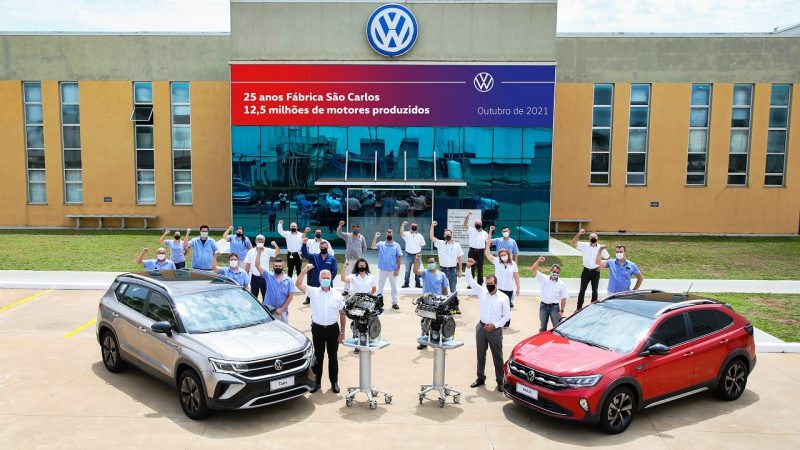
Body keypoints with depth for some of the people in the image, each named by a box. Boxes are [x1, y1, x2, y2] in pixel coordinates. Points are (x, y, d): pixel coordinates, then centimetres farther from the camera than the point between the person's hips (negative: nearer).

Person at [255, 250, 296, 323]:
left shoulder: (288, 280, -1)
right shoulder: (268, 276, -1)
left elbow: (290, 296, -3)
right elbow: (257, 265, -8)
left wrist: (282, 309, -10)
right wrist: (259, 252, -20)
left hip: (282, 311, 0)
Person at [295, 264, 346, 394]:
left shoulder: (337, 294, 2)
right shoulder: (313, 292, -1)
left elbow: (342, 313, 5)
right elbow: (298, 284, -14)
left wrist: (342, 332, 2)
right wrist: (304, 270, -25)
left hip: (333, 328, 1)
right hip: (317, 328, 0)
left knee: (333, 356, 9)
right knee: (318, 356, 9)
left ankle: (334, 382, 21)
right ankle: (317, 382, 21)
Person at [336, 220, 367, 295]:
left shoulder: (361, 237, -1)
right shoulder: (347, 236, -2)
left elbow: (364, 247, 11)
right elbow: (339, 233, -14)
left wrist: (361, 254, 7)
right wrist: (340, 225, -28)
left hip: (358, 259, 0)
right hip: (348, 259, 0)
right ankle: (346, 290, 14)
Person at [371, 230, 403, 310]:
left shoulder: (396, 245, 0)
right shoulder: (381, 244, 1)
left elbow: (399, 258, -1)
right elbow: (372, 247, -15)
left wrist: (398, 269, -7)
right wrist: (375, 237, -20)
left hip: (393, 270, 0)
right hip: (382, 269, 0)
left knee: (394, 287, 7)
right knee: (380, 286, 10)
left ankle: (394, 303, 16)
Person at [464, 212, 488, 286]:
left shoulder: (484, 233, 12)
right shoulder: (471, 230, 5)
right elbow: (465, 224, -7)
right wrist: (467, 216, -20)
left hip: (480, 251, 1)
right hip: (472, 251, -1)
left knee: (480, 268, 4)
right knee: (471, 267, 4)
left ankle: (480, 283, 11)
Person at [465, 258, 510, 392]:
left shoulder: (503, 297, -7)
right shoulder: (482, 291, 1)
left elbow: (507, 315, -3)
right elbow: (470, 281, -3)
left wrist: (494, 325, -12)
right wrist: (468, 267, -18)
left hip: (495, 330, -3)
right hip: (481, 327, 3)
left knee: (497, 357, 4)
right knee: (480, 355, 13)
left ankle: (500, 381, 15)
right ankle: (480, 378, 27)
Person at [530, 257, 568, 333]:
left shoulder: (562, 284, -4)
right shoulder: (544, 278, -1)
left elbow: (563, 299, -2)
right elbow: (533, 269, -9)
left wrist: (562, 310, -6)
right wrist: (538, 261, -23)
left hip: (554, 307, -2)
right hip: (543, 306, 2)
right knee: (542, 327, 13)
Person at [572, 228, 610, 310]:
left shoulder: (601, 248, -2)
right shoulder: (584, 245, -5)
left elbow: (607, 259, 8)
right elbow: (574, 243, -16)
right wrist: (579, 234, -27)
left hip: (595, 272, 1)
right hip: (586, 271, -1)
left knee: (594, 290, 11)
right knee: (582, 290, 4)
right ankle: (579, 307, 11)